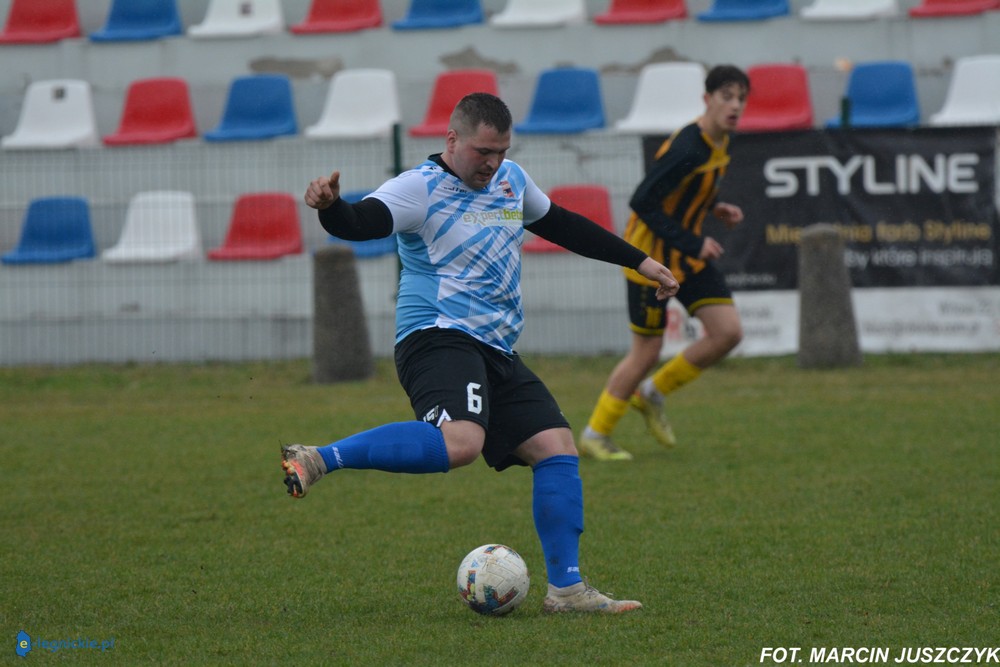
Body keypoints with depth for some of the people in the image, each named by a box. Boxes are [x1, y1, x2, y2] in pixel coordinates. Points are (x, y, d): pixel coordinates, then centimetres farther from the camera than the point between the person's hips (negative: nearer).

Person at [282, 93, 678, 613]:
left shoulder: (511, 179, 18)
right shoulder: (420, 188, -7)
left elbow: (561, 225, 32)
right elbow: (364, 222, -24)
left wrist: (639, 262, 36)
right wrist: (330, 207, -47)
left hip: (496, 350, 9)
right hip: (438, 337, -9)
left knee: (557, 447, 1)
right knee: (461, 442, -35)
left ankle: (566, 589, 7)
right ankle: (318, 460, -30)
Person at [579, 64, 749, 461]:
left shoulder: (720, 143, 3)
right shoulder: (686, 149, -27)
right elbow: (643, 203, -28)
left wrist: (714, 209, 2)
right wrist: (692, 244, -27)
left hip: (688, 254, 9)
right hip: (651, 256, -9)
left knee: (728, 332, -2)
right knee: (646, 352, -2)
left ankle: (652, 394, 18)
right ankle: (595, 435, 16)